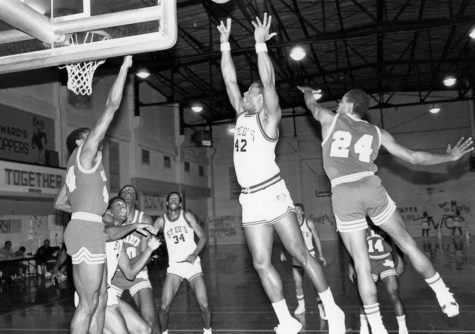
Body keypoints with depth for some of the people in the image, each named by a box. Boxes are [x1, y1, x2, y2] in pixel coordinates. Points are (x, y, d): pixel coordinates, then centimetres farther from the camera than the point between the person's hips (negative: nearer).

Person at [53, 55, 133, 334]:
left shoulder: (78, 167, 24)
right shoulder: (85, 153, 0)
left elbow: (59, 204, 29)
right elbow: (112, 106, -4)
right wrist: (125, 65, 0)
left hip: (86, 229, 10)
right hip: (87, 229, -10)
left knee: (100, 299, 10)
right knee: (89, 303, -8)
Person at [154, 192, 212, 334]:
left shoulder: (187, 216, 3)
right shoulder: (161, 221, 4)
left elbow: (203, 237, 1)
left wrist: (195, 254, -14)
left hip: (193, 264, 0)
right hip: (174, 266, 0)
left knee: (204, 305, -9)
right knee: (164, 306, -11)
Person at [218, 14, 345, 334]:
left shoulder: (269, 117, -1)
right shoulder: (242, 115, 16)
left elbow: (269, 81, -15)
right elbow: (230, 79, 16)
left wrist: (260, 44, -15)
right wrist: (225, 43, 17)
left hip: (272, 193, -7)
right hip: (250, 200, 7)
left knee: (301, 254, -2)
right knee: (262, 264, 5)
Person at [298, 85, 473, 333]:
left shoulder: (331, 120, 15)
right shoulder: (378, 133, 18)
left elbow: (312, 105, 36)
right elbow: (413, 157, 18)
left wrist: (308, 93, 59)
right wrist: (450, 157, 31)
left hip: (343, 194, -1)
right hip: (371, 187, 1)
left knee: (362, 264, 1)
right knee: (407, 243, 17)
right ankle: (445, 297, 26)